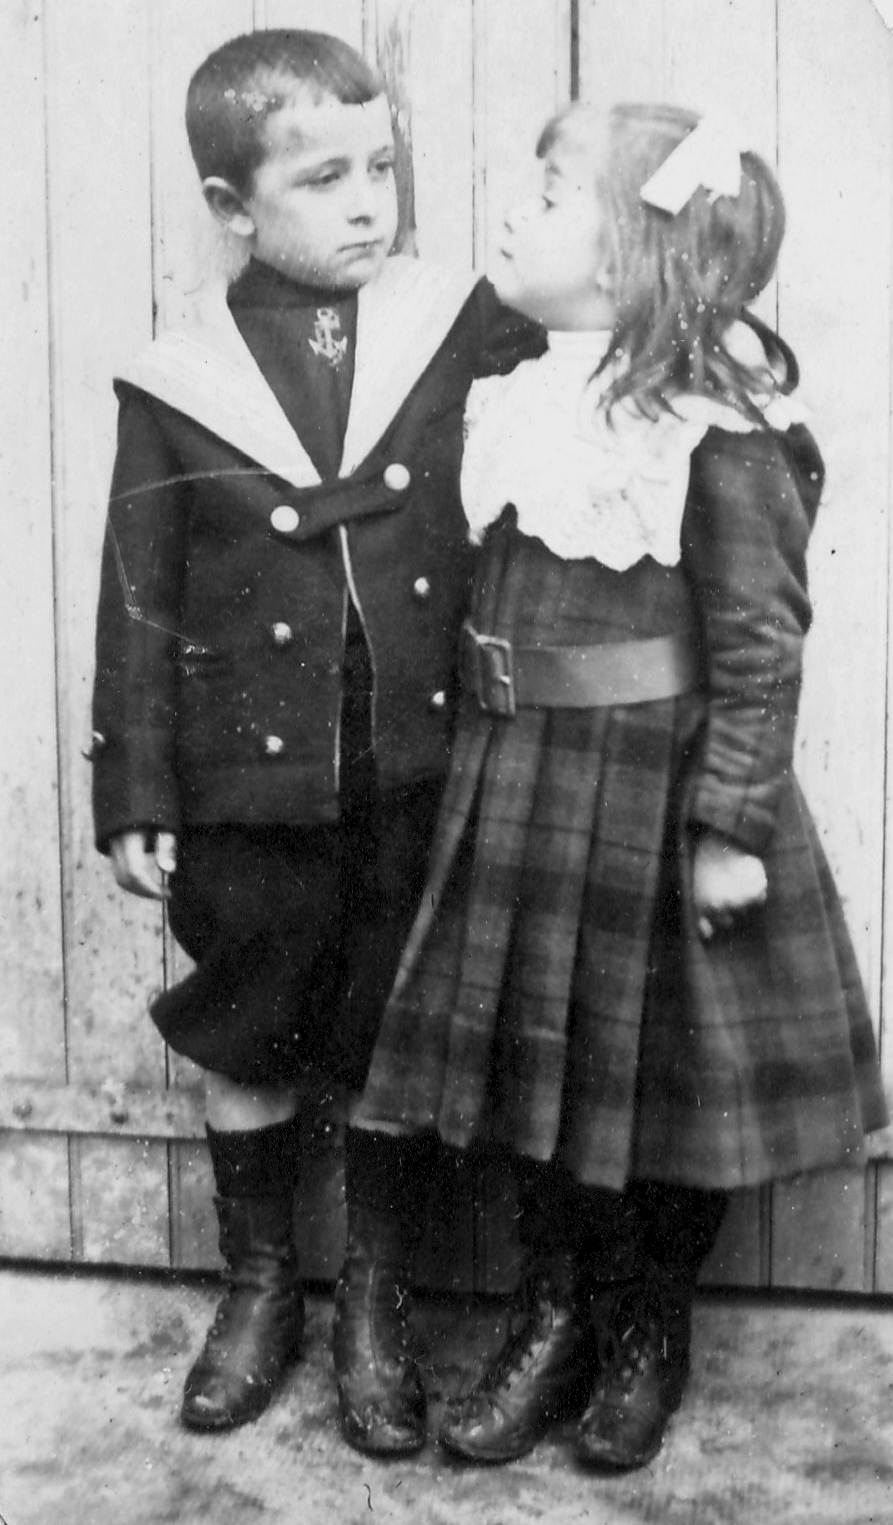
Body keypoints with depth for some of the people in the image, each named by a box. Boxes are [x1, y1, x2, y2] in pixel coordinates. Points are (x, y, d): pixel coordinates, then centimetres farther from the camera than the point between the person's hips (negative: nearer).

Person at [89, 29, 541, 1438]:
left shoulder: (462, 329, -3)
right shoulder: (173, 387, -4)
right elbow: (140, 610, -1)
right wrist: (135, 800, -1)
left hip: (420, 783, 1)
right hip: (254, 795, 0)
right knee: (250, 1054, 14)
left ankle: (376, 1296, 34)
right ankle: (258, 1290, 37)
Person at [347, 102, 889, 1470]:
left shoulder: (719, 430, -14)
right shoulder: (529, 406, 5)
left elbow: (759, 642, -15)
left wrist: (733, 827, -17)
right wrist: (485, 769, 15)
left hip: (658, 801, -6)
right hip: (521, 790, 7)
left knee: (665, 1072, 10)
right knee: (536, 1051, 13)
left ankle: (651, 1335, 31)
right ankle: (554, 1320, 31)